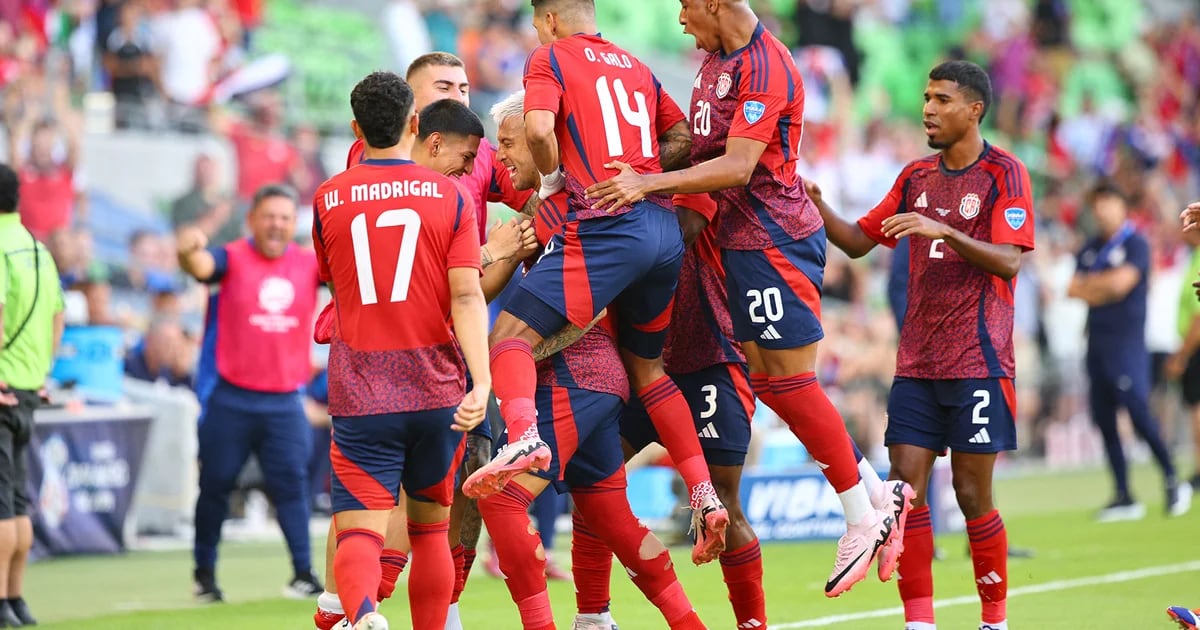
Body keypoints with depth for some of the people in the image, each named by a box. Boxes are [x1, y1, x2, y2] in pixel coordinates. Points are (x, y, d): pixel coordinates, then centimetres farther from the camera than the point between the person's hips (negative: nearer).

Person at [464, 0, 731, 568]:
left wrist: (551, 178, 4)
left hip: (605, 226, -7)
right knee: (645, 366, 21)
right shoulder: (636, 67, 23)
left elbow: (539, 128, -13)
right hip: (665, 229, 7)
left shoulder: (551, 59, 4)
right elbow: (684, 138, 28)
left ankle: (522, 435, -38)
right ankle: (704, 495, 13)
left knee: (512, 333, -9)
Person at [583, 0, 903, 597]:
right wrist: (642, 179, 8)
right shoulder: (717, 58, 12)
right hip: (741, 239, 10)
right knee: (768, 381, 10)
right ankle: (876, 497, 16)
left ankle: (864, 521, 1)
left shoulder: (764, 68, -19)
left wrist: (651, 183, -28)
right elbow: (700, 147, 21)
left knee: (789, 382, -7)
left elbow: (737, 167, -25)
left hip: (775, 239, -10)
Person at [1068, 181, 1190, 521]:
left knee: (1138, 412, -15)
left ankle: (1172, 480, -1)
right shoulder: (1090, 248, 16)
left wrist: (1091, 282, 1)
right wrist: (1104, 287, -7)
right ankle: (1124, 498, 8)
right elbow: (1073, 290, 8)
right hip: (1097, 340, 7)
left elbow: (1121, 282, -15)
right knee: (1104, 420, 4)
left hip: (1127, 340, -7)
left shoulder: (1135, 244, -3)